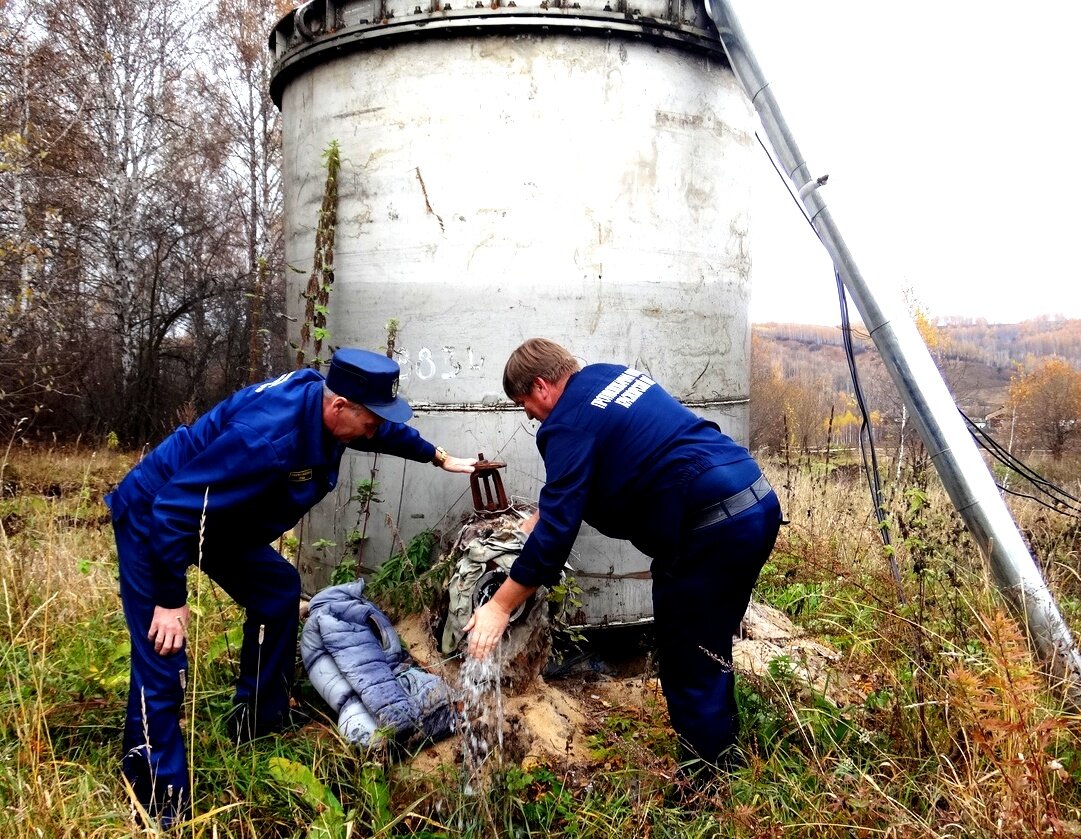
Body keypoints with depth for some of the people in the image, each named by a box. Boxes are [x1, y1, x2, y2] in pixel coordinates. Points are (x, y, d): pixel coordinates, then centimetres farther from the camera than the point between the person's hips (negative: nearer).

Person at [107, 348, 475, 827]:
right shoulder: (266, 437, -38)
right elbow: (174, 510, -33)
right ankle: (161, 811, 3)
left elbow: (387, 431, 12)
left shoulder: (322, 399, -10)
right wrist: (171, 600, -25)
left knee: (278, 590, 12)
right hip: (154, 519, -9)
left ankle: (258, 727, 27)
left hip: (217, 517, 9)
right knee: (162, 665, -10)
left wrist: (440, 458, 23)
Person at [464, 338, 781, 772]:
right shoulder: (615, 374, 17)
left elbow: (556, 529, -11)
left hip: (713, 530, -10)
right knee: (710, 649, 24)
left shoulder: (568, 423, -9)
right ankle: (722, 750, 41)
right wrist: (544, 514, 30)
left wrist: (499, 607, -3)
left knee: (688, 668, 5)